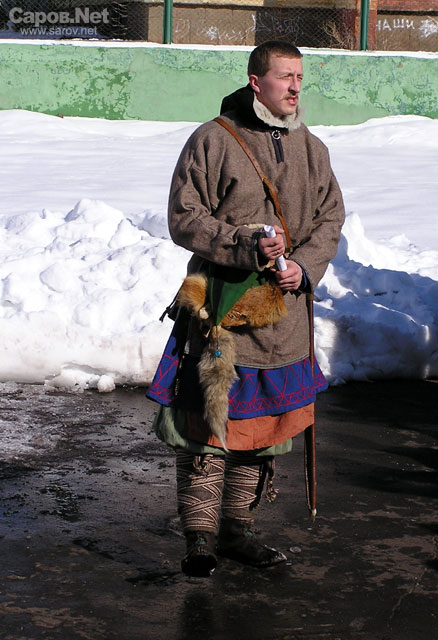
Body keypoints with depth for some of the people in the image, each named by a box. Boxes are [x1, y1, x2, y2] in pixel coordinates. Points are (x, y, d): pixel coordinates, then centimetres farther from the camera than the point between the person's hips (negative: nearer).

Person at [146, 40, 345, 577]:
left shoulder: (311, 150, 10)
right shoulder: (212, 141, -6)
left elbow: (330, 219, 13)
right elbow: (184, 219, -8)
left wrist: (304, 265, -6)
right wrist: (246, 247, -20)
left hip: (284, 311, 5)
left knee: (267, 425, 11)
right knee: (209, 424, -4)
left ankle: (238, 529, 24)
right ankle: (200, 537, 8)